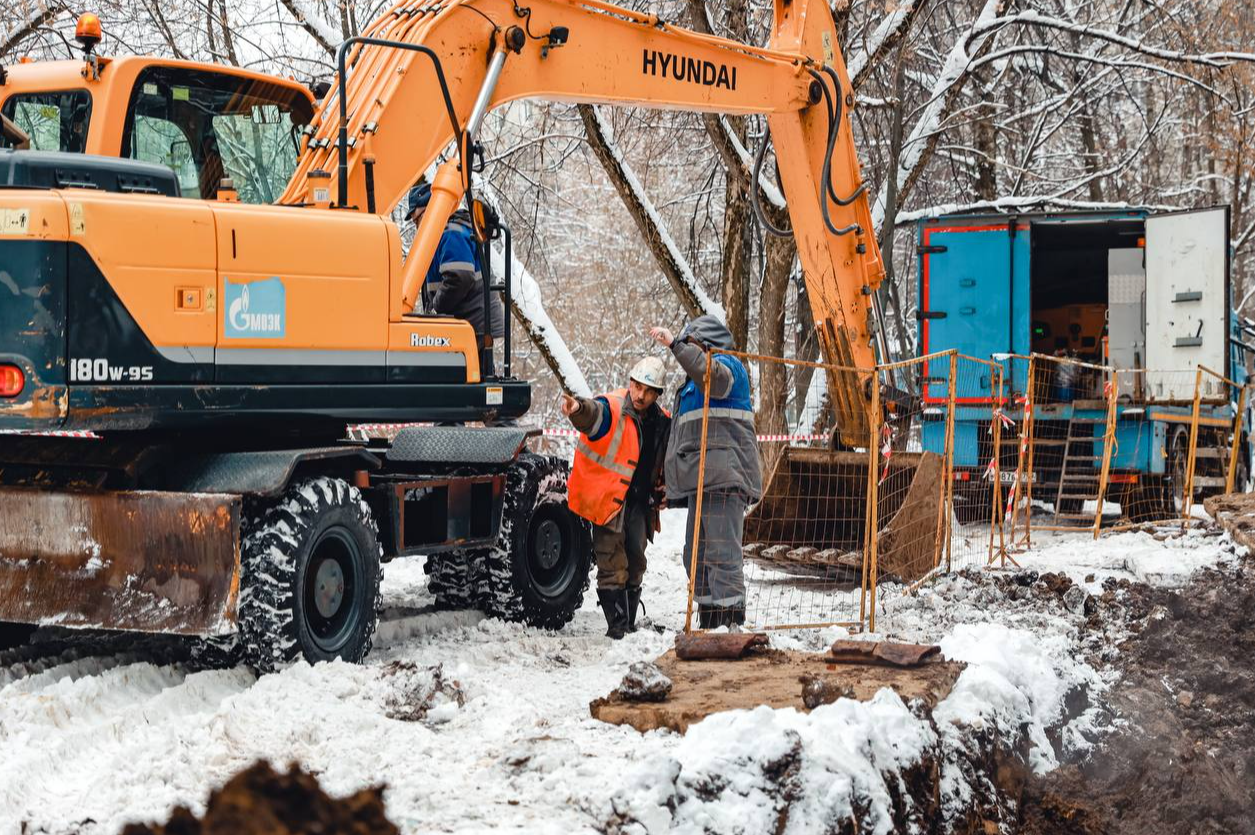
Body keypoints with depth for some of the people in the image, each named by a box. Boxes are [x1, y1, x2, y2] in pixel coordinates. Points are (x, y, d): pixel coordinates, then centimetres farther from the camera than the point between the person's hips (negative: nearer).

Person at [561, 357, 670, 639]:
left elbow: (667, 461, 22)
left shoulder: (661, 422, 5)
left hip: (639, 501, 6)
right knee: (612, 566, -7)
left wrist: (661, 493, 13)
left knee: (635, 564, 11)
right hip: (608, 499, -5)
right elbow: (593, 412, -39)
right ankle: (616, 625, -2)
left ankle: (629, 624, 23)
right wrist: (578, 408, -62)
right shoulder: (612, 409, -14)